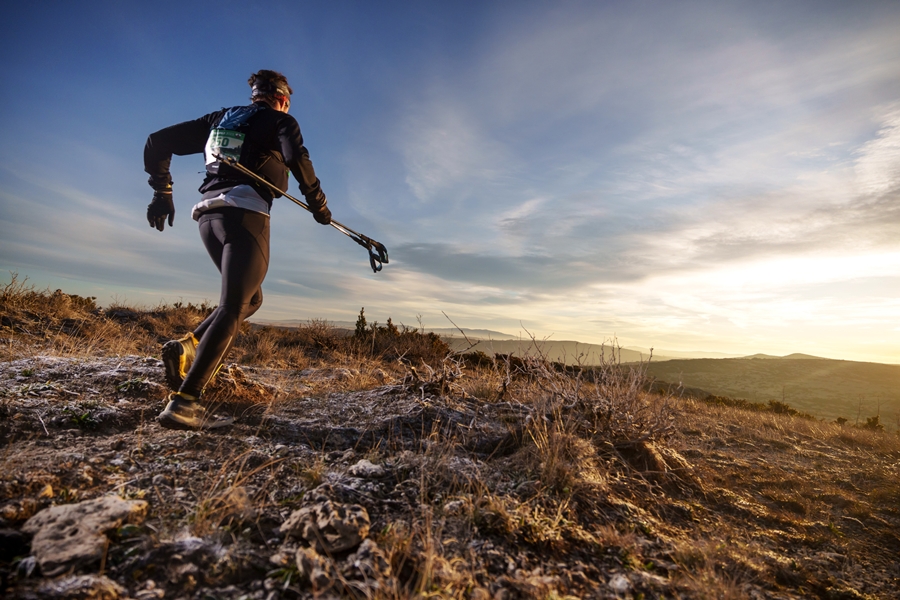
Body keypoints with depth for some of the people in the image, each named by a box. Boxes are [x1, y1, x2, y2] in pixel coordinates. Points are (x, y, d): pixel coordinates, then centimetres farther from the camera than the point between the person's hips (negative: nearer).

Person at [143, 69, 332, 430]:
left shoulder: (219, 118, 27)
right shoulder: (280, 120, 11)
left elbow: (158, 141, 23)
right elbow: (296, 158, -12)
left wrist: (162, 192, 27)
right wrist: (318, 204, -2)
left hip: (208, 215, 7)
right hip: (245, 213, -7)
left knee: (250, 298, 19)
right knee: (233, 308, -12)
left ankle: (186, 349, 2)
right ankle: (184, 402, -19)